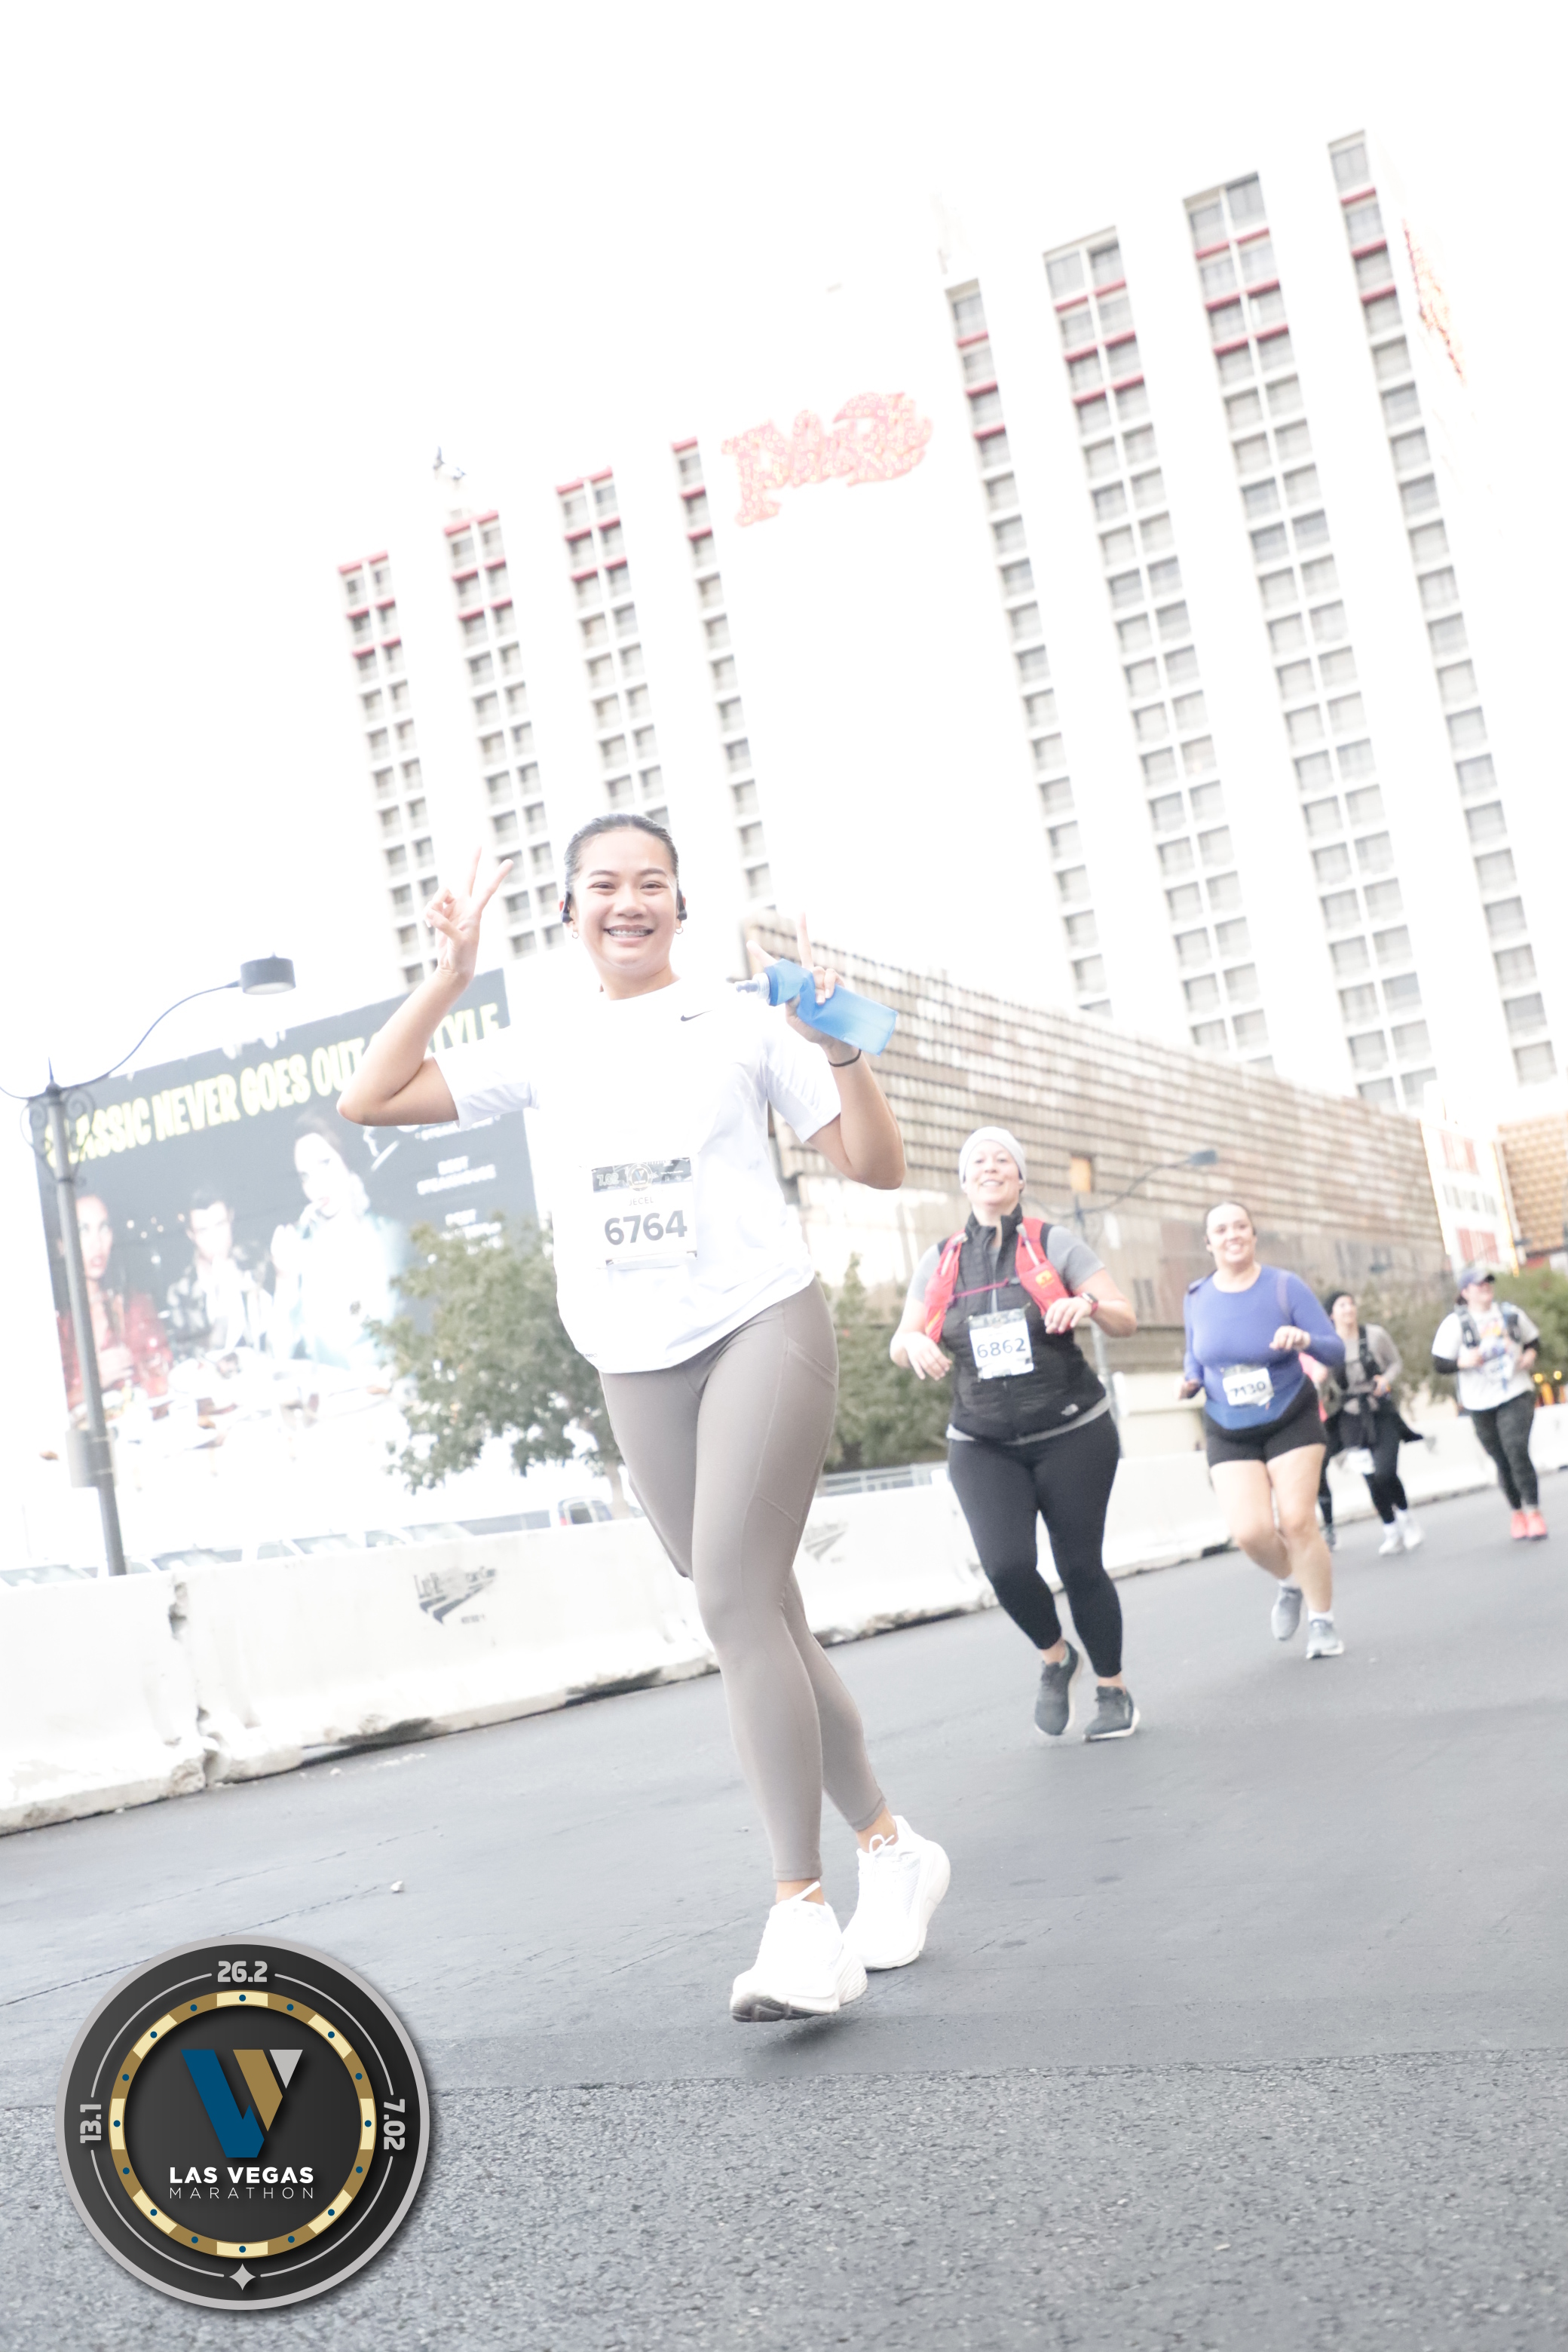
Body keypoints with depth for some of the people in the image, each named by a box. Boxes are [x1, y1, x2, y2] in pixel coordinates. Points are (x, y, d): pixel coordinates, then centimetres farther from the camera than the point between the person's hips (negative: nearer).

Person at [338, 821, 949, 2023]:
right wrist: (450, 977, -1)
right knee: (761, 1619, 7)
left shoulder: (741, 1021, 4)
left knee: (736, 1590, -20)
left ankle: (802, 1921, -20)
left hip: (763, 1323, -4)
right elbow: (368, 1101, 6)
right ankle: (893, 1850, 23)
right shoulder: (548, 1050, 11)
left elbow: (878, 1167, 3)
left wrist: (840, 1050, -12)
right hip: (638, 1365, 4)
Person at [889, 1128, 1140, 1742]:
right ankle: (1055, 1658, 14)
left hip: (1071, 1436, -1)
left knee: (1080, 1566, 0)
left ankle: (1114, 1690, 22)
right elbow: (899, 1345, 11)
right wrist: (915, 1343, -13)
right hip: (983, 1447, 2)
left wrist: (1090, 1303, -24)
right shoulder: (940, 1261, 7)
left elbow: (1126, 1322, -2)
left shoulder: (1054, 1244, 0)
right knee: (1008, 1568, -16)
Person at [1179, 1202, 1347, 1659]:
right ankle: (1291, 1582, 19)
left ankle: (1322, 1621, 10)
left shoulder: (1285, 1286, -12)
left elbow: (1337, 1352, -12)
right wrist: (1189, 1380, -8)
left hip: (1291, 1421, -2)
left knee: (1298, 1522, -11)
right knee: (1250, 1531, -14)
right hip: (1229, 1432, 2)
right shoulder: (1198, 1298, -3)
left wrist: (1305, 1339, -33)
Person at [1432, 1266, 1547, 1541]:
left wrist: (1531, 1355, -1)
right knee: (1503, 1462, 8)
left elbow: (1532, 1339, 20)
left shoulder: (1511, 1313, 5)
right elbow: (1440, 1363, -4)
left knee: (1517, 1451, -18)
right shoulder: (1455, 1324, -4)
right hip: (1481, 1404, 0)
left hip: (1517, 1395, 0)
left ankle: (1534, 1512, -11)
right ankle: (1517, 1512, 28)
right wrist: (1463, 1361, -23)